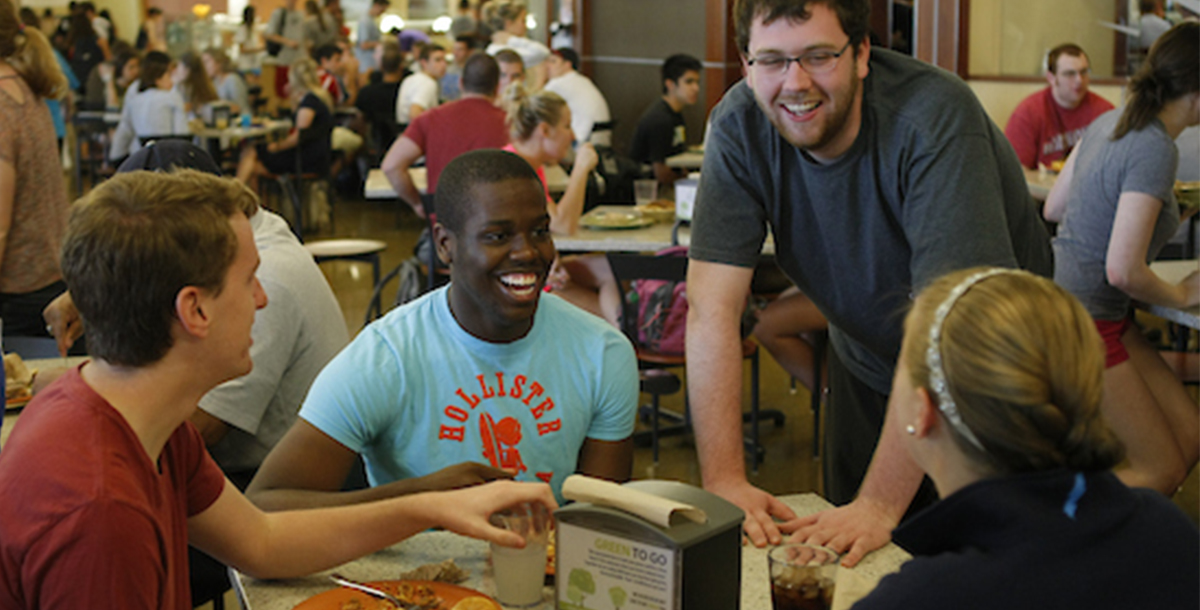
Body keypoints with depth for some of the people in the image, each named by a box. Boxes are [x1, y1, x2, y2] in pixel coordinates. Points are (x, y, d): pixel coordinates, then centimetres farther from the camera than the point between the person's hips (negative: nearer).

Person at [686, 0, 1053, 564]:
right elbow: (713, 304, -23)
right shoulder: (739, 127, -19)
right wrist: (724, 479, -32)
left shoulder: (934, 116, -32)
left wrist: (880, 504, -41)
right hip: (867, 363, 4)